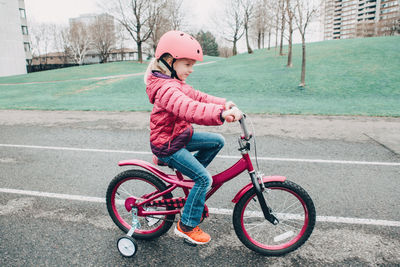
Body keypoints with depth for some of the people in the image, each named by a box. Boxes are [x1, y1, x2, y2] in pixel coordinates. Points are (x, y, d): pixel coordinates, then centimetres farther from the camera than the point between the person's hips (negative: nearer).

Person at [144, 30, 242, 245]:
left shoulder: (176, 84, 8)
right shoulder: (167, 89, -27)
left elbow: (197, 97, 10)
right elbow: (189, 109, -45)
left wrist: (224, 103, -2)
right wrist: (222, 114, -57)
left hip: (181, 135, 10)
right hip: (167, 145, -10)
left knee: (217, 141, 7)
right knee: (204, 179, -10)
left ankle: (189, 173, 20)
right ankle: (186, 226, 6)